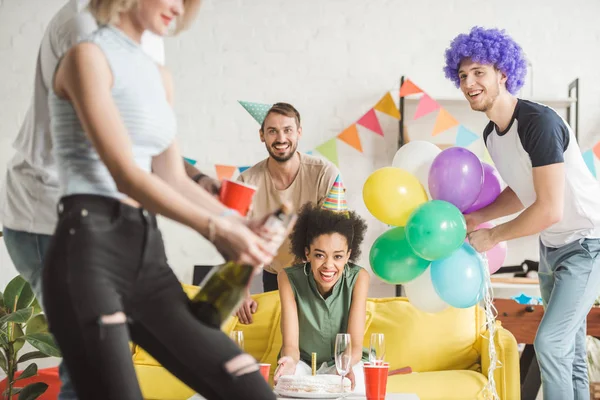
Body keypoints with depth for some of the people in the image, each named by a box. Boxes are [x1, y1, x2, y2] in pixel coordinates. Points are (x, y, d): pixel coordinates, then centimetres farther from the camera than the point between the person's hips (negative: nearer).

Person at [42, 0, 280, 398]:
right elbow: (125, 175, -12)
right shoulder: (89, 56, -4)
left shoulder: (159, 76, 21)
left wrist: (239, 223, 3)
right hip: (89, 250, -8)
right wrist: (215, 230, -14)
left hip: (147, 252, 8)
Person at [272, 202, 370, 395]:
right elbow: (291, 344, -21)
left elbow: (355, 345, -20)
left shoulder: (358, 278, -18)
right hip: (303, 361, 0)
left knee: (353, 384, -34)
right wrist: (289, 360, -46)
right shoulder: (289, 279, -17)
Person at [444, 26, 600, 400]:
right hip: (553, 244, 9)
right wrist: (478, 217, 1)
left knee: (550, 341, -14)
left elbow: (550, 209, -29)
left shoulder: (538, 122, -27)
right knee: (569, 349, 14)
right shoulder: (491, 134, 1)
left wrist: (493, 236, -17)